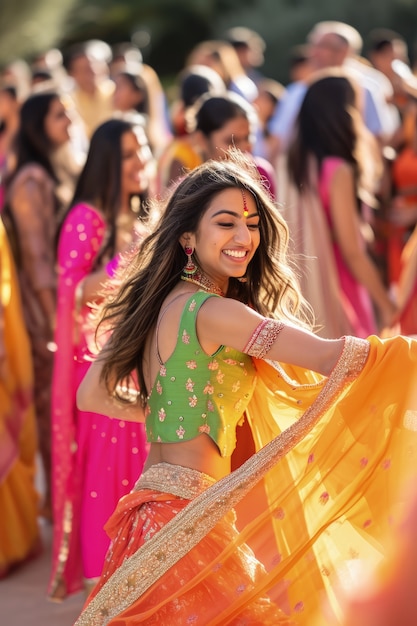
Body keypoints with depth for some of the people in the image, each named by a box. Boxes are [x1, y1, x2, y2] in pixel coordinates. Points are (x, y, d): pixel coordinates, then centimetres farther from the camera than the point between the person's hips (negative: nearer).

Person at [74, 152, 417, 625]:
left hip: (147, 503, 9)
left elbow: (92, 396, 19)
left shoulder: (151, 304, 11)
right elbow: (330, 358, -23)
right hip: (186, 512, -9)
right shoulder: (210, 311, -14)